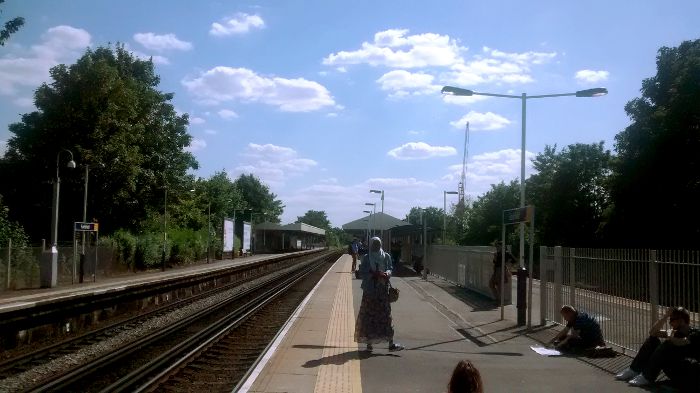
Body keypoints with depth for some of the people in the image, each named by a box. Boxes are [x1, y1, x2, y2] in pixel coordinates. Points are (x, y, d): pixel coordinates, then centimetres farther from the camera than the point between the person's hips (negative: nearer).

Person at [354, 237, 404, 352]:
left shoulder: (386, 257, 8)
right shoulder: (366, 258, 2)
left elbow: (390, 270, 9)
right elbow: (362, 273, -2)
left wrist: (386, 273, -14)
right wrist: (374, 274, -18)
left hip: (383, 290, 1)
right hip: (370, 290, -1)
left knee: (386, 316, -1)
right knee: (369, 316, 0)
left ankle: (391, 343, -1)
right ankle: (369, 342, 8)